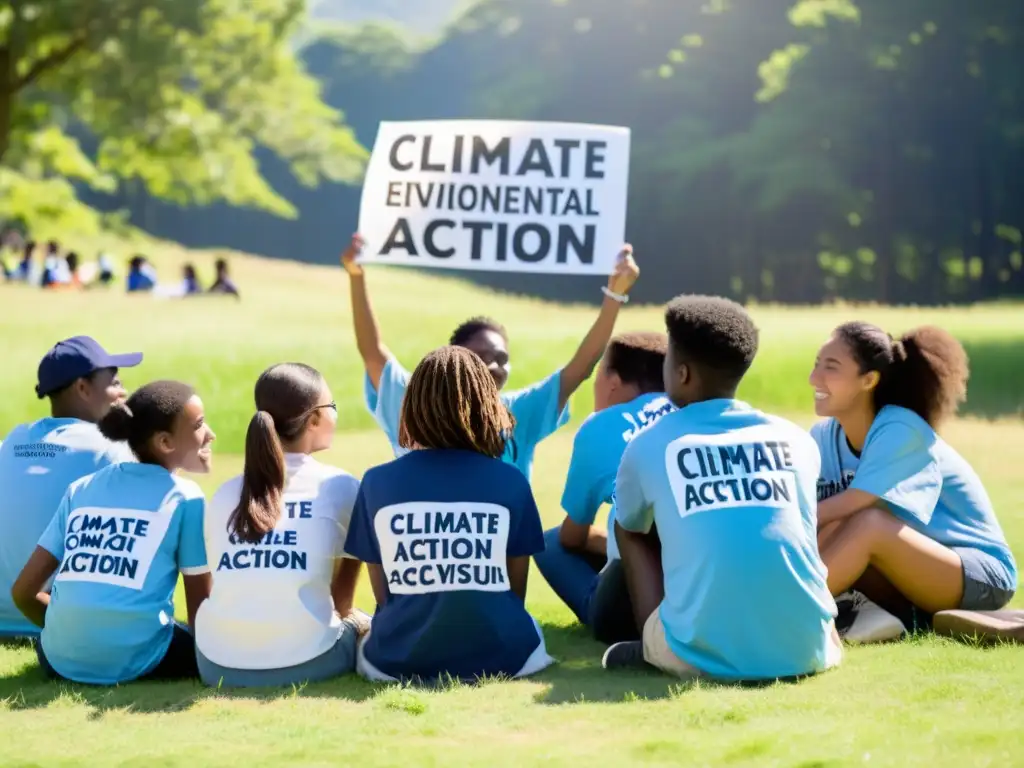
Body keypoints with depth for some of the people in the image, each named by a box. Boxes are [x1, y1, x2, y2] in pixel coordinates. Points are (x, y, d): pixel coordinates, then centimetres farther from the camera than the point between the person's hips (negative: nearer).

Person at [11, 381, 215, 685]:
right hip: (134, 661, -6)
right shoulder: (185, 498, 3)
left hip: (62, 660, 6)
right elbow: (199, 608, 6)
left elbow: (23, 591, 15)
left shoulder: (81, 489, 16)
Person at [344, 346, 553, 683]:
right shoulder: (510, 481, -4)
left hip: (400, 659, 0)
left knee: (368, 643, 35)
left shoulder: (377, 482, -3)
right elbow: (516, 593, 5)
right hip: (498, 655, 0)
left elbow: (384, 595, 4)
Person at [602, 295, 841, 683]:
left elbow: (629, 529, 28)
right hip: (805, 651, 2)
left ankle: (652, 650, 14)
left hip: (704, 655, -2)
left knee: (631, 533, 25)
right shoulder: (796, 439, 12)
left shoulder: (648, 446, 7)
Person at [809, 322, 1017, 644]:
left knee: (868, 524, -33)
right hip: (915, 570, 7)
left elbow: (853, 504, -28)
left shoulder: (900, 430, -21)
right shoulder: (825, 435, -1)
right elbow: (810, 508, -6)